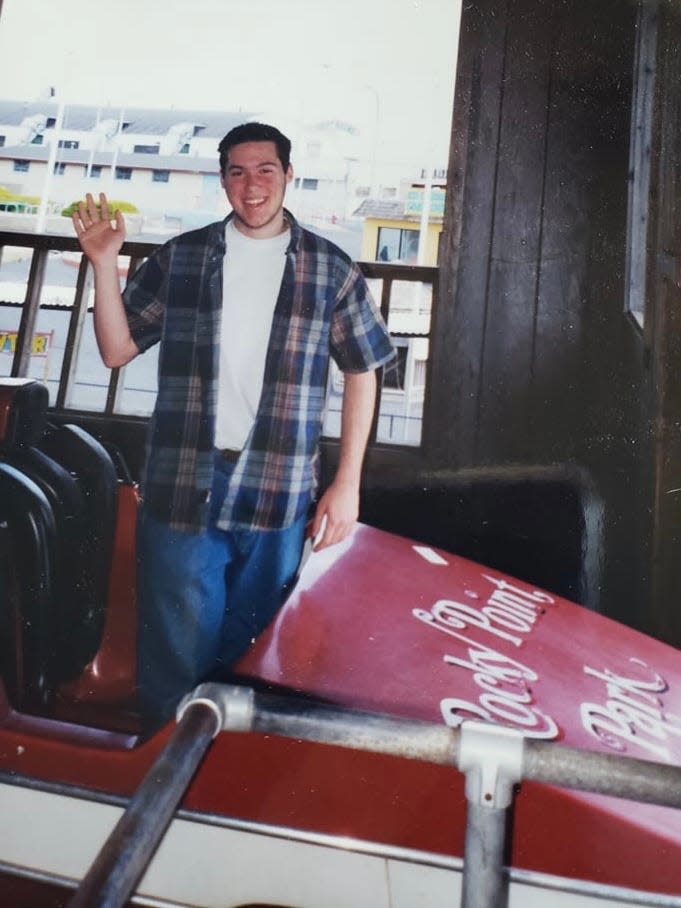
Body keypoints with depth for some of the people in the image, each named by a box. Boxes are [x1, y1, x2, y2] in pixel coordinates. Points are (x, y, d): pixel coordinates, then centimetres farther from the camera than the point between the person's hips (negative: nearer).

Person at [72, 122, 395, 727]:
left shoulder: (331, 269, 5)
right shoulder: (181, 258, 8)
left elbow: (361, 373, 6)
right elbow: (117, 349, 8)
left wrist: (347, 483, 1)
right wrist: (104, 261, -6)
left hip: (281, 498, 0)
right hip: (181, 489, 1)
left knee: (251, 658, 15)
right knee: (175, 657, 8)